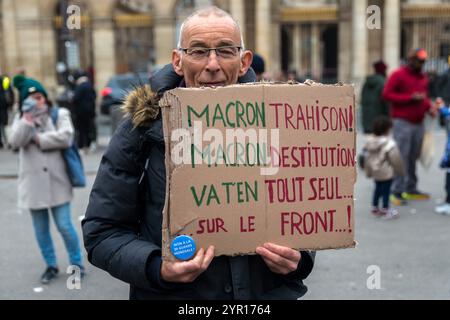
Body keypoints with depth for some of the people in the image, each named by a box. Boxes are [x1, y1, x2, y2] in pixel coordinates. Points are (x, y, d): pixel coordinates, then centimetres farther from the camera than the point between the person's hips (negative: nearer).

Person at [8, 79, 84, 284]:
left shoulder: (59, 114, 1)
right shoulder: (21, 119, 9)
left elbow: (65, 137, -16)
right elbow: (15, 142, -9)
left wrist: (39, 138, -11)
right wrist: (28, 120, -17)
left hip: (56, 181, -3)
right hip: (33, 183, 3)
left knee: (64, 225, 0)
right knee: (41, 229, 12)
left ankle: (76, 263, 17)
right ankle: (51, 265, 28)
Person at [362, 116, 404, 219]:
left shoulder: (369, 141, -2)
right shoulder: (389, 143, -23)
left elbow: (367, 158, 5)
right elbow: (395, 159, -20)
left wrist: (368, 171, 15)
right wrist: (399, 170, -5)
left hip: (375, 172, 7)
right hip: (386, 172, -7)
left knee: (378, 189, 22)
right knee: (386, 190, 4)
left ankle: (375, 208, 31)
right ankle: (385, 211, 12)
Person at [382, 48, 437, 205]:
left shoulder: (423, 77, 17)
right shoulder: (398, 75, -4)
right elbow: (386, 94, -11)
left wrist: (429, 107, 7)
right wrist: (410, 98, -15)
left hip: (418, 123, 7)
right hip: (403, 123, -6)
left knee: (413, 157, 9)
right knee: (402, 157, -8)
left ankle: (411, 189, 17)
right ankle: (397, 191, -4)